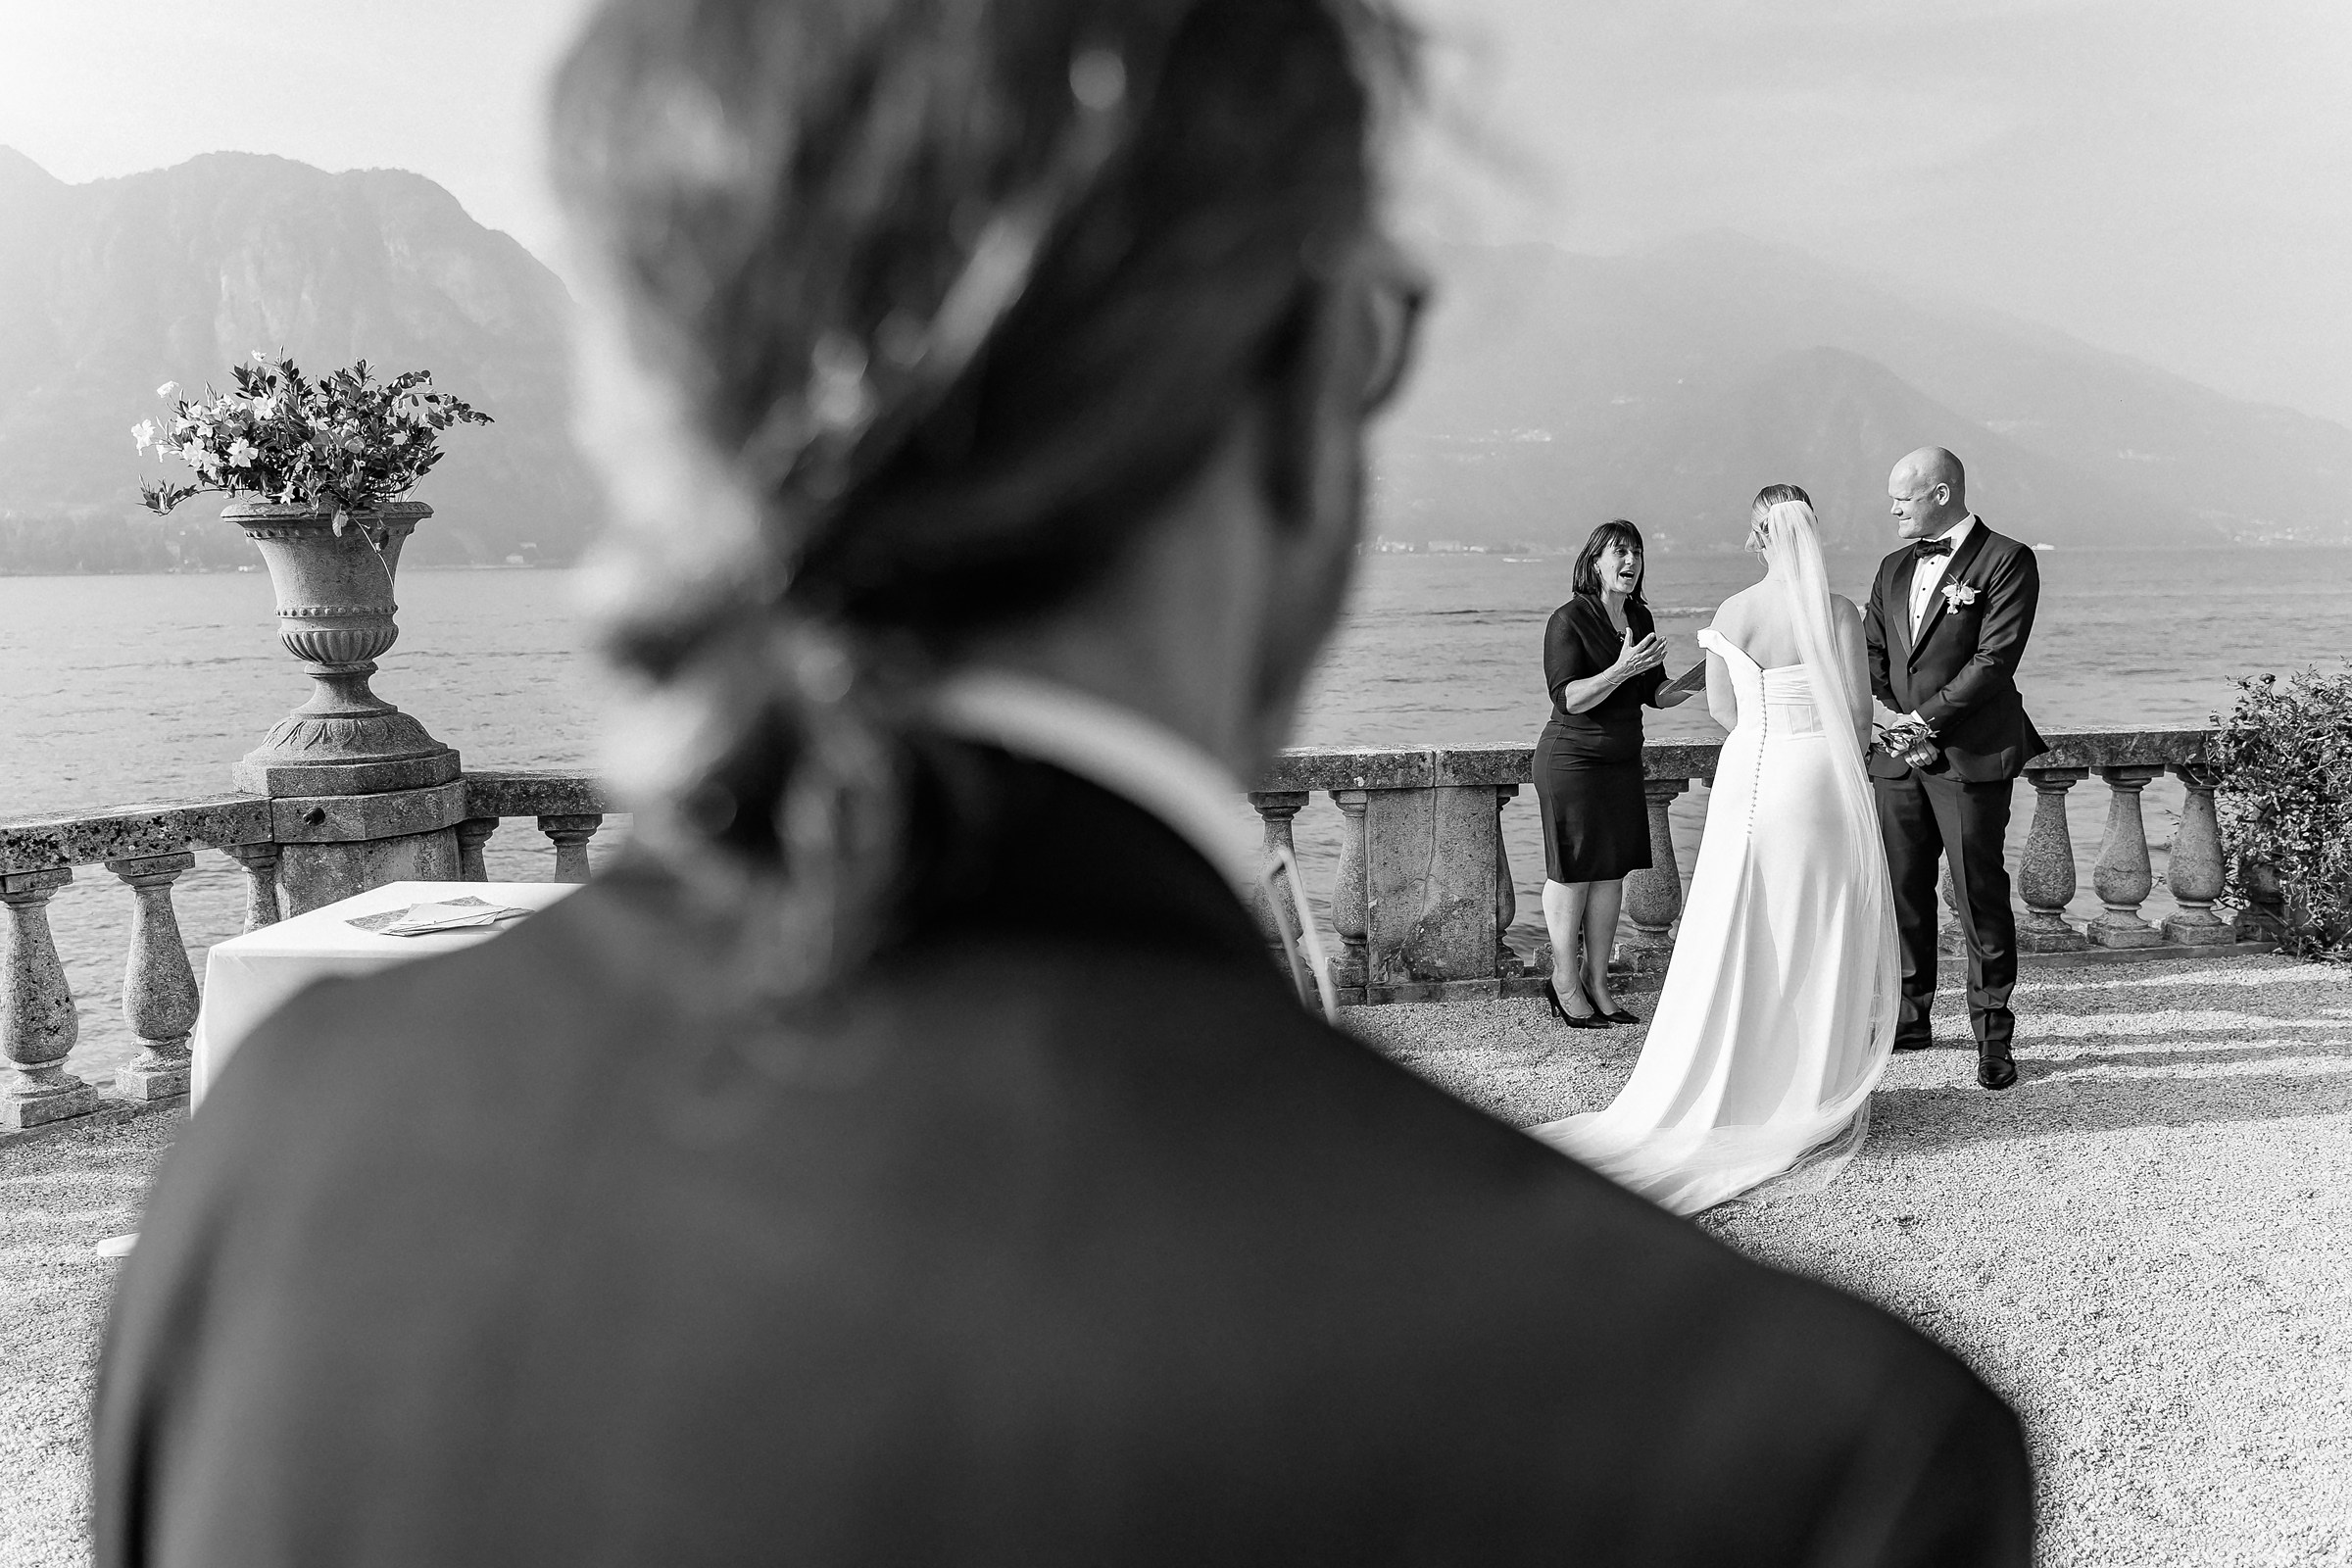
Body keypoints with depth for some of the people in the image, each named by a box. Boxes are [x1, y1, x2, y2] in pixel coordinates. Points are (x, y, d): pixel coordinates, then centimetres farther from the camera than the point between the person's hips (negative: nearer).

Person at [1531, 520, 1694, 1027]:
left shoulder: (1640, 618, 10)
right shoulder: (1569, 620, -12)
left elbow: (1656, 694, 14)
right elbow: (1569, 698, -19)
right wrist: (1622, 669, -30)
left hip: (1623, 761, 7)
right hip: (1572, 760, -7)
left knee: (1611, 871, 8)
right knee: (1571, 873, -1)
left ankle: (1597, 981, 17)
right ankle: (1564, 982, 10)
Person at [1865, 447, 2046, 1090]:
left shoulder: (2005, 560, -5)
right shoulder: (1895, 568, 16)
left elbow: (1995, 659, -13)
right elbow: (1874, 653, 15)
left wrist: (1928, 717, -13)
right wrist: (1907, 717, -1)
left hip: (1971, 756, -6)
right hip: (1900, 753, 6)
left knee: (1980, 894, -2)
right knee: (1902, 888, 9)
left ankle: (1993, 1036, 7)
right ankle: (1910, 1016, 21)